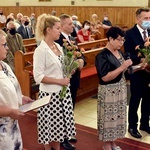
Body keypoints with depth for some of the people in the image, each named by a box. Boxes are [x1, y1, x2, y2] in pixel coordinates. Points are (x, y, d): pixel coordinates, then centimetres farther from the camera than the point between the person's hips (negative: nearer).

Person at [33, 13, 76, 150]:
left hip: (63, 91, 7)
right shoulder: (41, 50, -17)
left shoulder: (58, 46, 7)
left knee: (59, 122, 17)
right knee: (50, 124, 8)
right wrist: (59, 81, -20)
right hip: (50, 94, -7)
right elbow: (38, 77, -20)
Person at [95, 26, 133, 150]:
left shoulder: (119, 52, 6)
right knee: (109, 117, 5)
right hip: (109, 91, -8)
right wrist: (122, 67, -27)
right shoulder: (102, 56, -18)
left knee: (118, 116, 16)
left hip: (121, 89, 8)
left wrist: (128, 67, -3)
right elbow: (105, 77, -24)